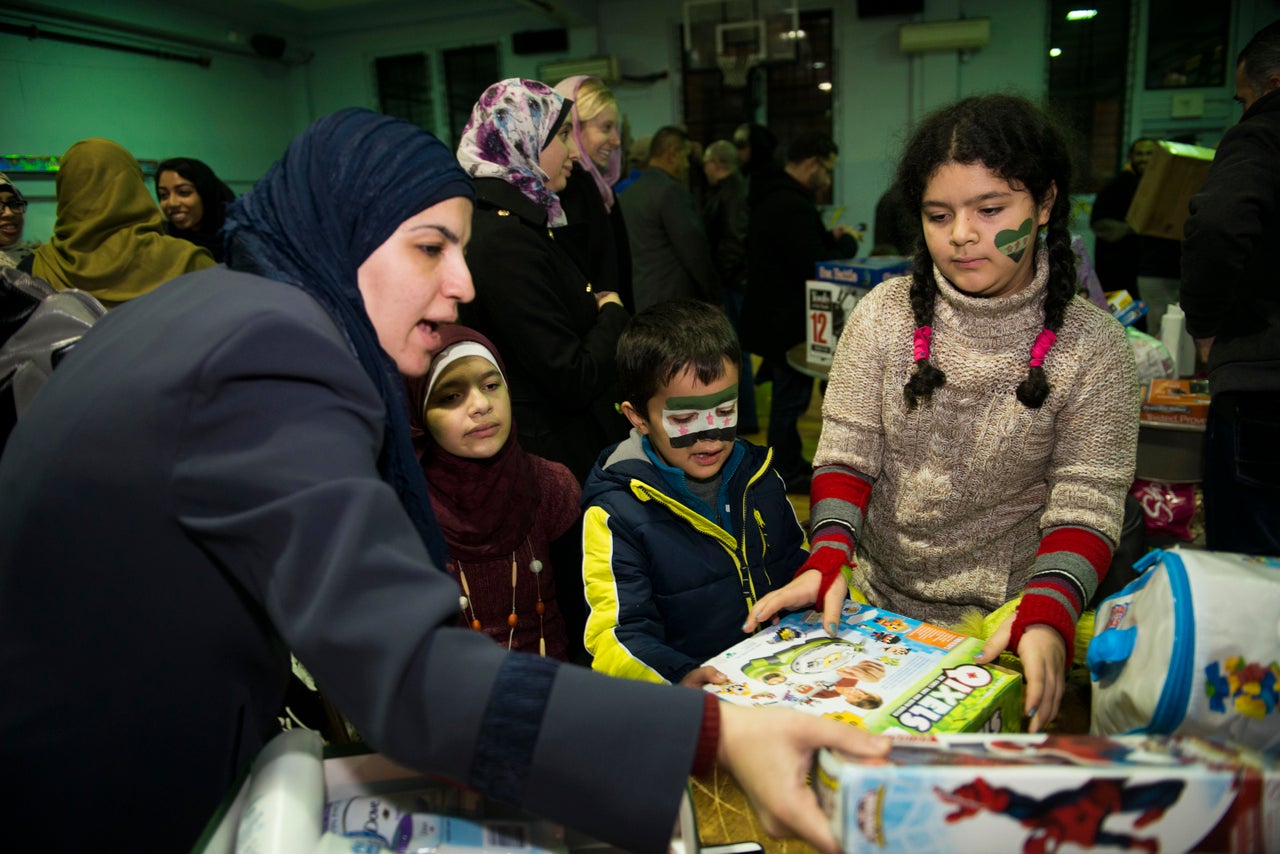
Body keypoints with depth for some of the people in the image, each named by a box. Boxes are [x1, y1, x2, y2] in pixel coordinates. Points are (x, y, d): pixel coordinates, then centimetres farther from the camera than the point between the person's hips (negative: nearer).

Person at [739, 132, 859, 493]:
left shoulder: (771, 197, 11)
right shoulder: (793, 206, -24)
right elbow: (817, 267, -25)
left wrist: (829, 237, 8)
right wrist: (846, 244, -8)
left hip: (773, 315, 11)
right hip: (787, 322, -11)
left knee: (787, 392, 21)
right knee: (791, 395, 2)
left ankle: (789, 462, 34)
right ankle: (787, 473, 15)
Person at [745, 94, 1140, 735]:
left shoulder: (1093, 345, -6)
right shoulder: (884, 314, -2)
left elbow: (1086, 503, -8)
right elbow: (845, 450, -2)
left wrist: (1045, 618, -25)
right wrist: (827, 560, -19)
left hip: (1004, 620, -1)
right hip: (872, 603, 2)